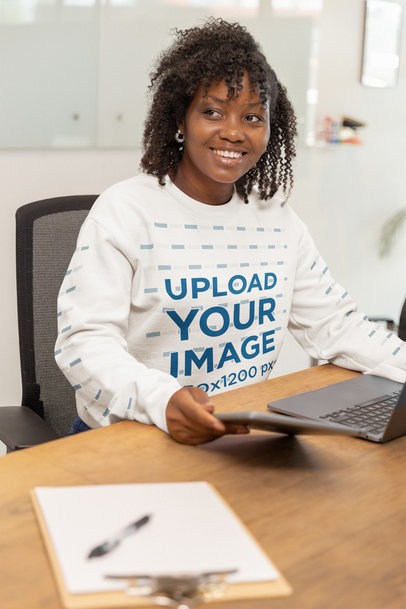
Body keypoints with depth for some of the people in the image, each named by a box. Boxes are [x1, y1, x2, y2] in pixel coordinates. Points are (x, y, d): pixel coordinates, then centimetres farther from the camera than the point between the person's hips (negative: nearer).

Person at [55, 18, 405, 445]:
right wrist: (161, 399, -36)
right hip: (129, 441, -3)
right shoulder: (125, 211, -7)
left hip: (245, 439, 3)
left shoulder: (276, 218, 11)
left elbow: (335, 325, 13)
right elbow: (84, 341, -16)